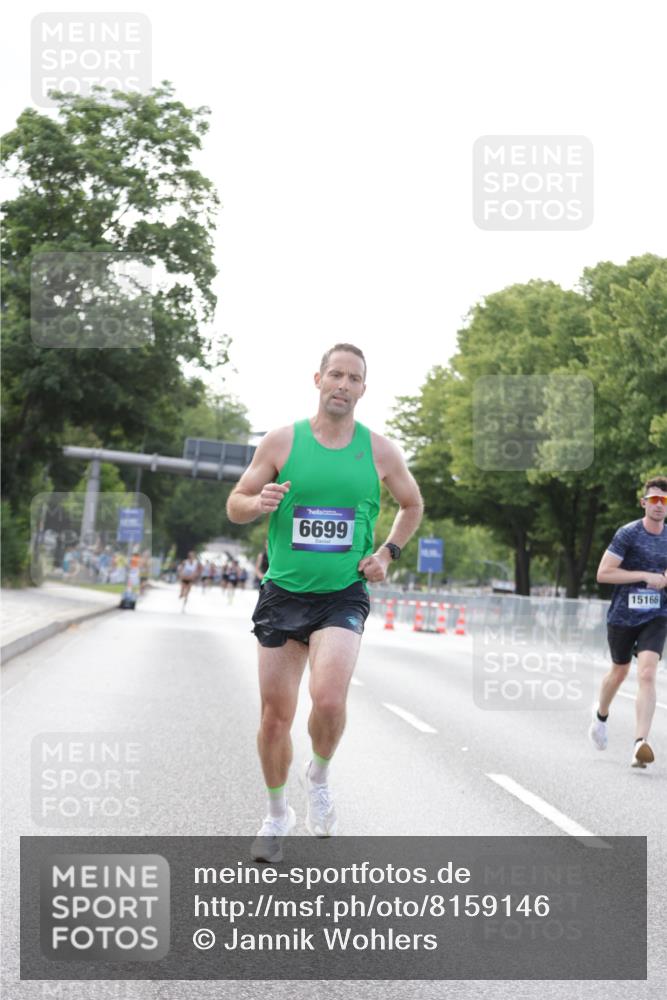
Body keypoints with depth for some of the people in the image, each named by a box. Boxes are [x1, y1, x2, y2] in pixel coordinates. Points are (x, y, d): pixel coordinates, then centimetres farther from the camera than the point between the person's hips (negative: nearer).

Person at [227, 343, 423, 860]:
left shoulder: (380, 450, 2)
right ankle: (277, 814, 28)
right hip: (283, 593, 1)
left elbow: (412, 506, 20)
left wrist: (388, 552, 5)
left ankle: (320, 776, 7)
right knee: (276, 715, 5)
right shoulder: (281, 441, 0)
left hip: (343, 597, -1)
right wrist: (259, 503, -17)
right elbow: (235, 506, 6)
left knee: (328, 698, -24)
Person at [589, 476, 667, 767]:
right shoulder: (628, 534, -11)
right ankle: (601, 715, 49)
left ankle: (640, 743, -22)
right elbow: (603, 573, -16)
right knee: (619, 672, 17)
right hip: (623, 616, -2)